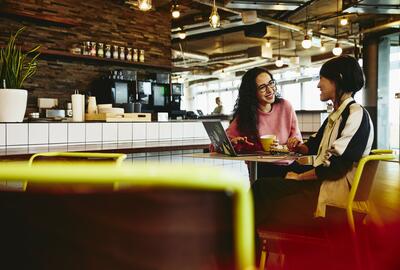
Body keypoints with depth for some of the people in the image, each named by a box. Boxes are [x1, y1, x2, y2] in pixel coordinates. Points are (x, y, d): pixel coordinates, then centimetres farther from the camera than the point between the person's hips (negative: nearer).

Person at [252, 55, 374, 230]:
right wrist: (298, 147, 5)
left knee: (263, 188, -18)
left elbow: (336, 167, -19)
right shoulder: (335, 115, 20)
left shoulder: (356, 114, -11)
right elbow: (314, 145, 28)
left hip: (336, 187, -9)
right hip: (321, 179, 9)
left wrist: (299, 177, -10)